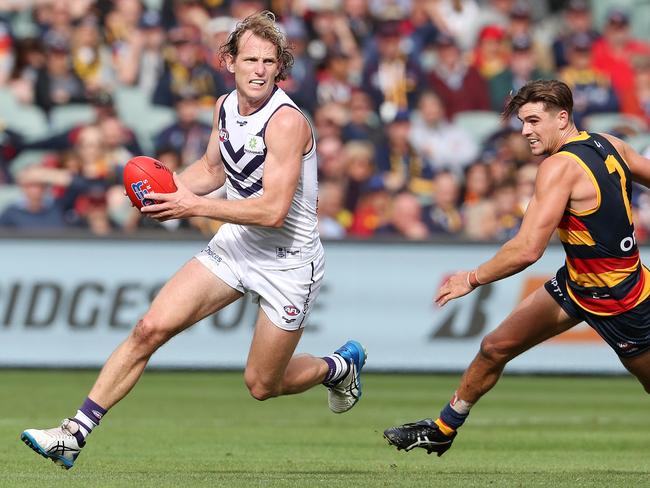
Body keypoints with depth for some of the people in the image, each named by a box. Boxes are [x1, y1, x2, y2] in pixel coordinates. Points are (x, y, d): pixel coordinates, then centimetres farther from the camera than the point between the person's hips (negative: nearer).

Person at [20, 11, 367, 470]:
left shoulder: (287, 121, -24)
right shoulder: (225, 106, 0)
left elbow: (273, 209, -29)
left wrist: (195, 205, -28)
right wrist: (171, 186, -1)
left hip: (288, 260, -6)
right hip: (236, 243, 6)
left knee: (262, 385, 6)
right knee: (150, 328, -9)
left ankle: (341, 366, 37)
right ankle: (76, 433, -6)